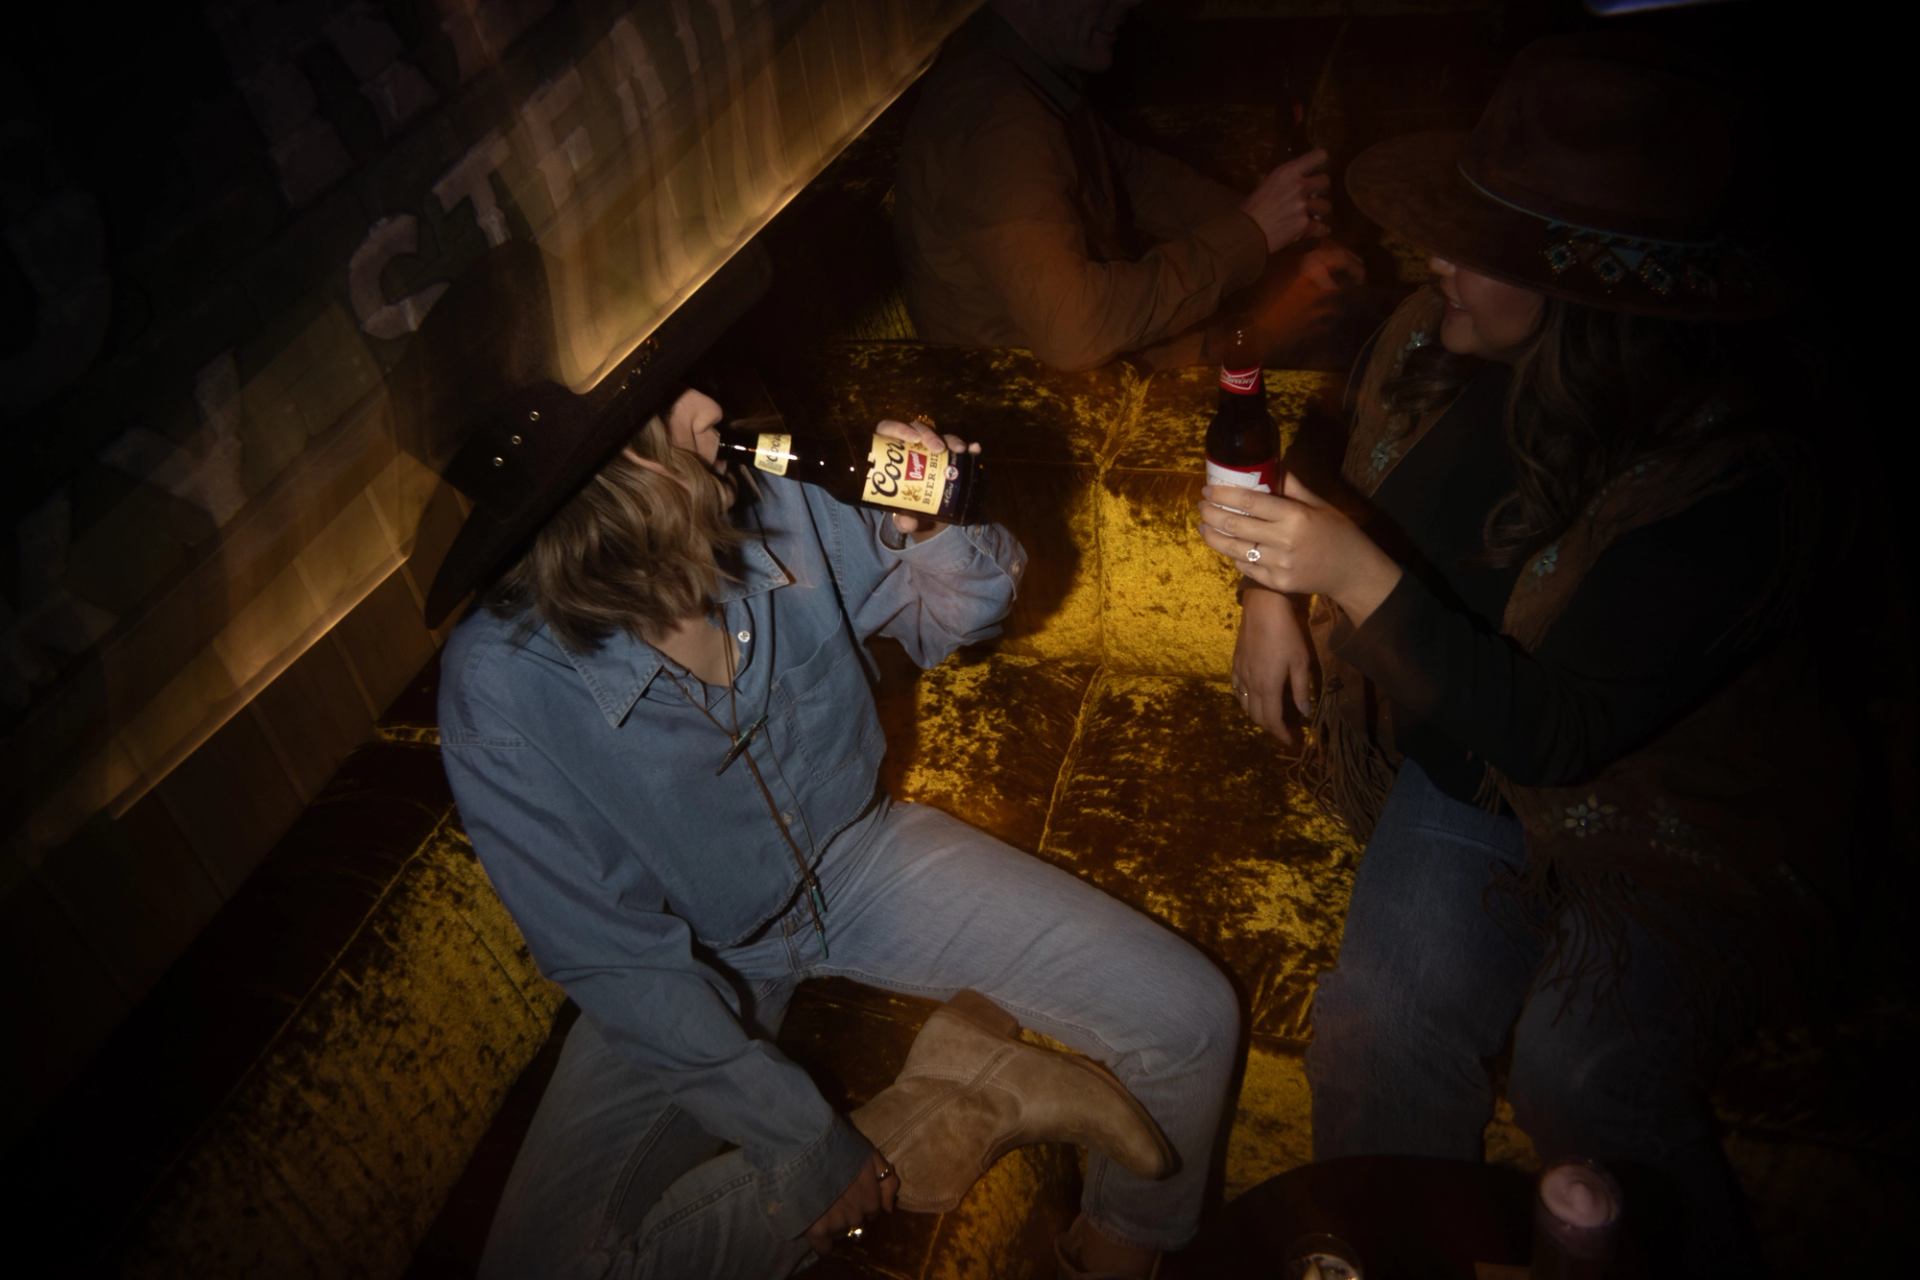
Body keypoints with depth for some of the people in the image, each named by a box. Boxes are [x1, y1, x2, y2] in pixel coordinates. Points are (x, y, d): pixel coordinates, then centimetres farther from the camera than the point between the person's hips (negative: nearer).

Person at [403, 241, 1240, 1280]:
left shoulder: (771, 508, -21)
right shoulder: (503, 689, -28)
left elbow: (948, 619, -1)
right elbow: (613, 962, -20)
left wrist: (939, 530, -26)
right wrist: (826, 1157, -19)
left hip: (856, 855, 2)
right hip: (691, 965, -1)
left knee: (1190, 1020, -9)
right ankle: (910, 1133, -7)